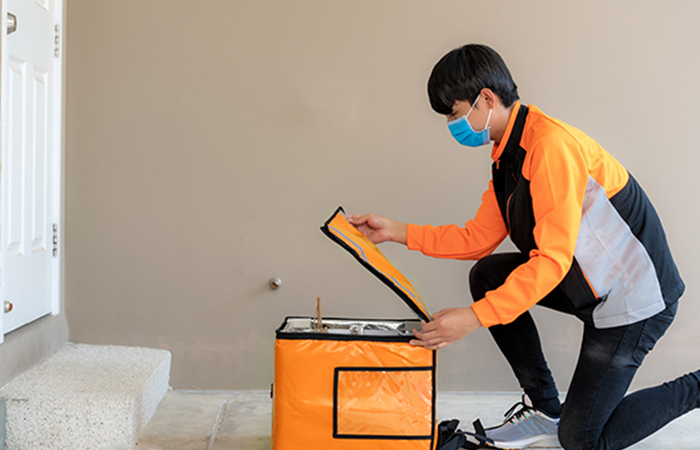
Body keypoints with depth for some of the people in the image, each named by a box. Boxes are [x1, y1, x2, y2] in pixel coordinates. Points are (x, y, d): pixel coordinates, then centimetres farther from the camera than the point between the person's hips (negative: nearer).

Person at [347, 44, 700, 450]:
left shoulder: (550, 144, -25)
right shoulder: (509, 154, 6)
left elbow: (552, 260, -29)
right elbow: (478, 238, 7)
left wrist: (476, 317, -31)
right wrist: (395, 231, 4)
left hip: (636, 296, -9)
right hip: (590, 280, 9)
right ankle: (544, 409, 10)